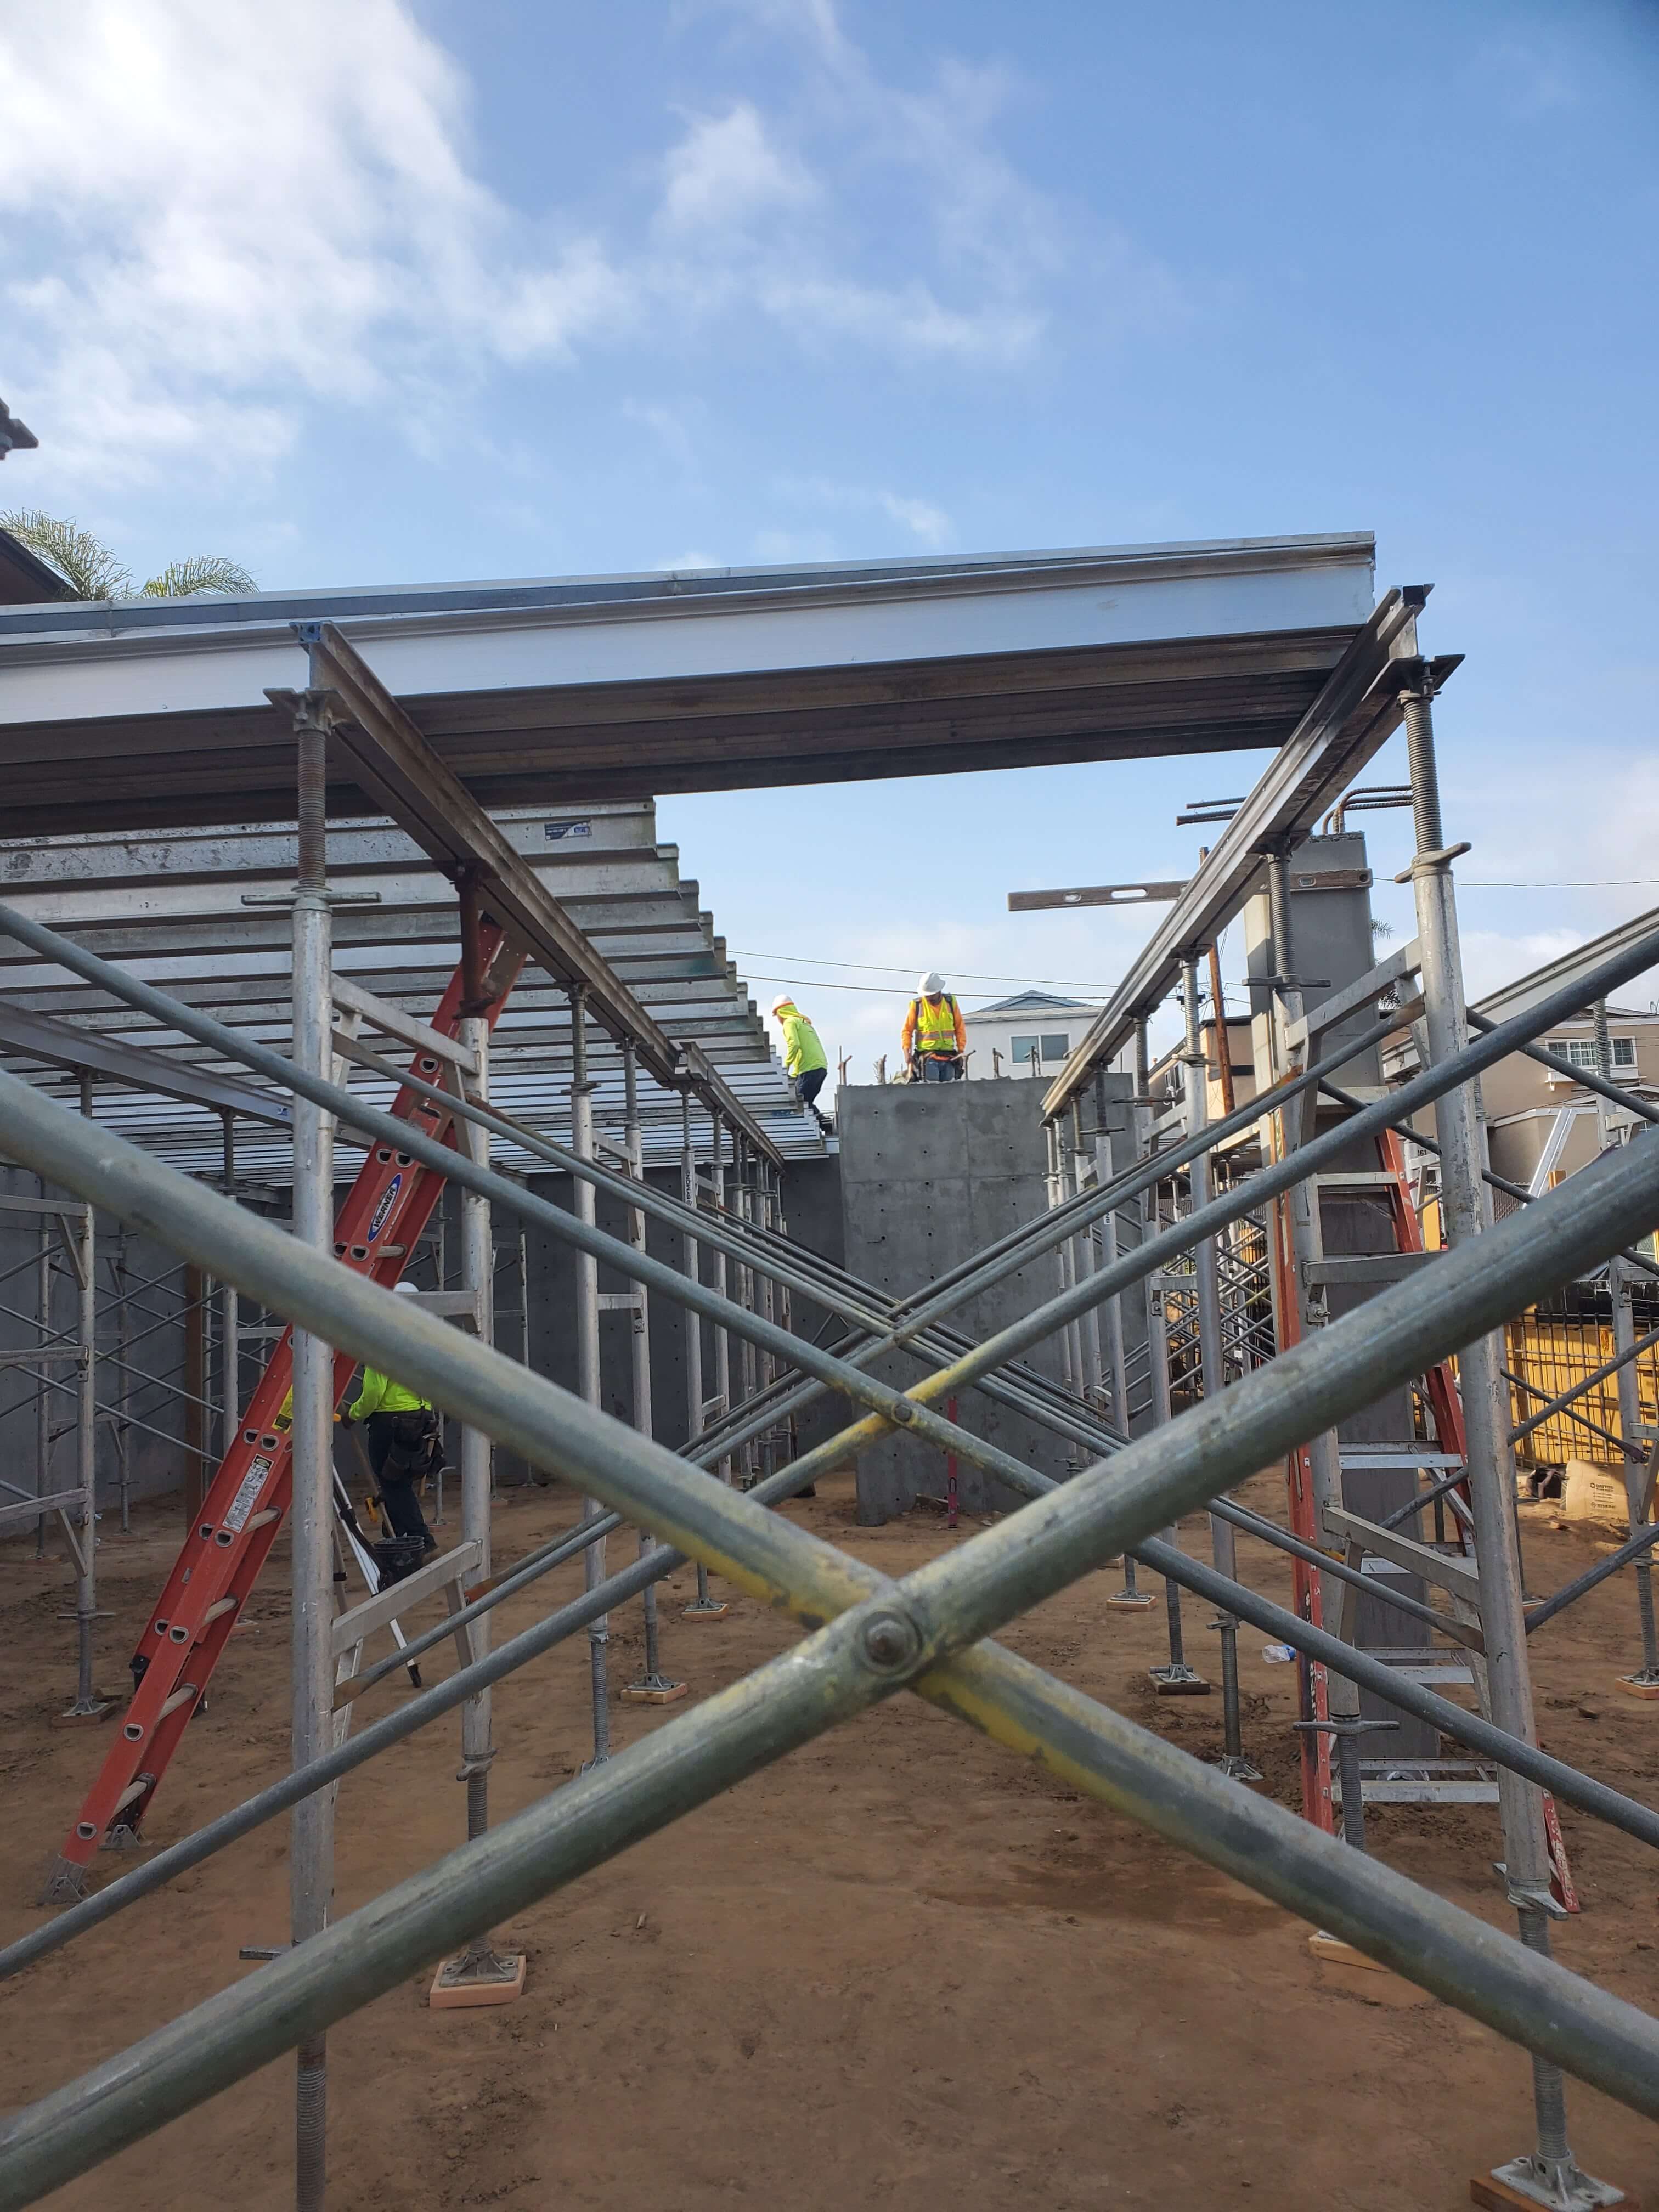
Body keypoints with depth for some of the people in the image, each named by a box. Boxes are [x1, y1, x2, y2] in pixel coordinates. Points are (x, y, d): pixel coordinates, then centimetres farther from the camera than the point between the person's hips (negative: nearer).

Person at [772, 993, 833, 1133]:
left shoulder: (790, 1022, 0)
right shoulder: (805, 1022, 29)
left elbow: (794, 1044, -17)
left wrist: (786, 1065, -9)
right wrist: (794, 1075, 28)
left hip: (809, 1068, -9)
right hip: (821, 1066, 9)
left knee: (802, 1103, -10)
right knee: (806, 1103, 10)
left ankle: (827, 1125, -18)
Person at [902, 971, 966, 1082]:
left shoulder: (950, 1002, 7)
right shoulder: (917, 1005, 0)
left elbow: (960, 1028, 12)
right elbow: (907, 1031, 3)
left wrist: (961, 1050, 3)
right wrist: (907, 1051, -10)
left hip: (949, 1057, 3)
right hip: (927, 1058, -3)